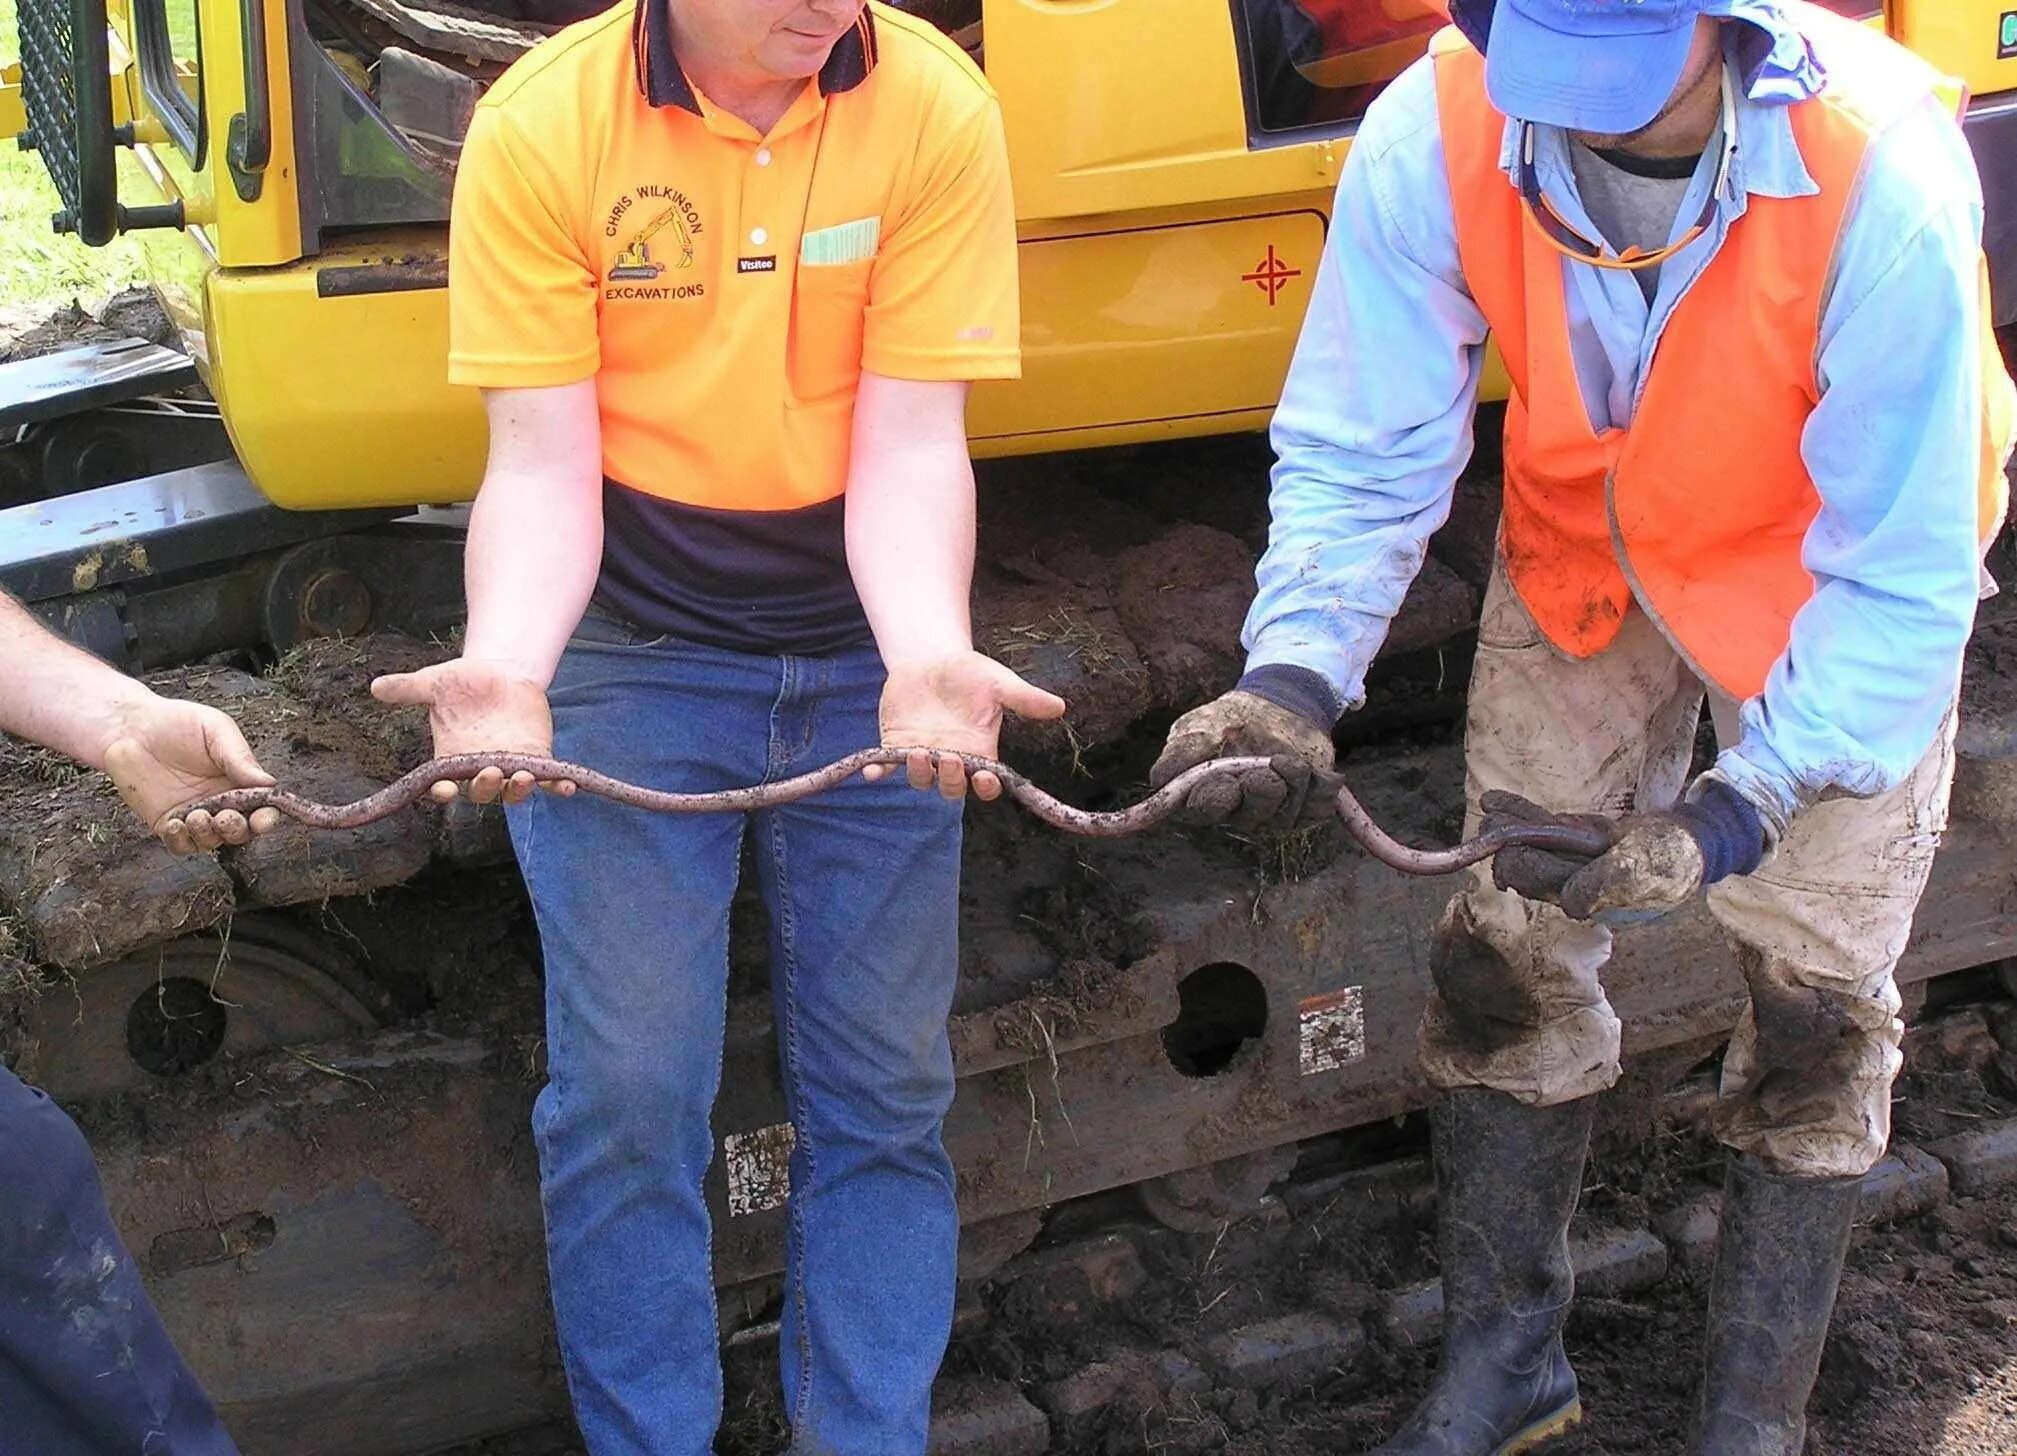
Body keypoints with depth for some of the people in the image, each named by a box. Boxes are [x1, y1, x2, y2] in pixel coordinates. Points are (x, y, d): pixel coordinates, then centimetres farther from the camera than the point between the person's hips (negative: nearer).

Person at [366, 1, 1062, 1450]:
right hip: (634, 642, -1)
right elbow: (541, 457, -12)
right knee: (627, 1096, -1)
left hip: (867, 647, 1)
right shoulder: (542, 123, -13)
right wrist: (504, 665, -31)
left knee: (885, 1095, 7)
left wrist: (930, 659, -32)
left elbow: (909, 445, -13)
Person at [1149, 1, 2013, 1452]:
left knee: (1812, 992, 1)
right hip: (1588, 549, 3)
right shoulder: (1435, 133, -30)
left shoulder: (1882, 179, -37)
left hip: (1833, 576, -2)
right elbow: (1362, 457, -19)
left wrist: (1739, 809, -39)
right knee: (1505, 948, 6)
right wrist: (1292, 675, -36)